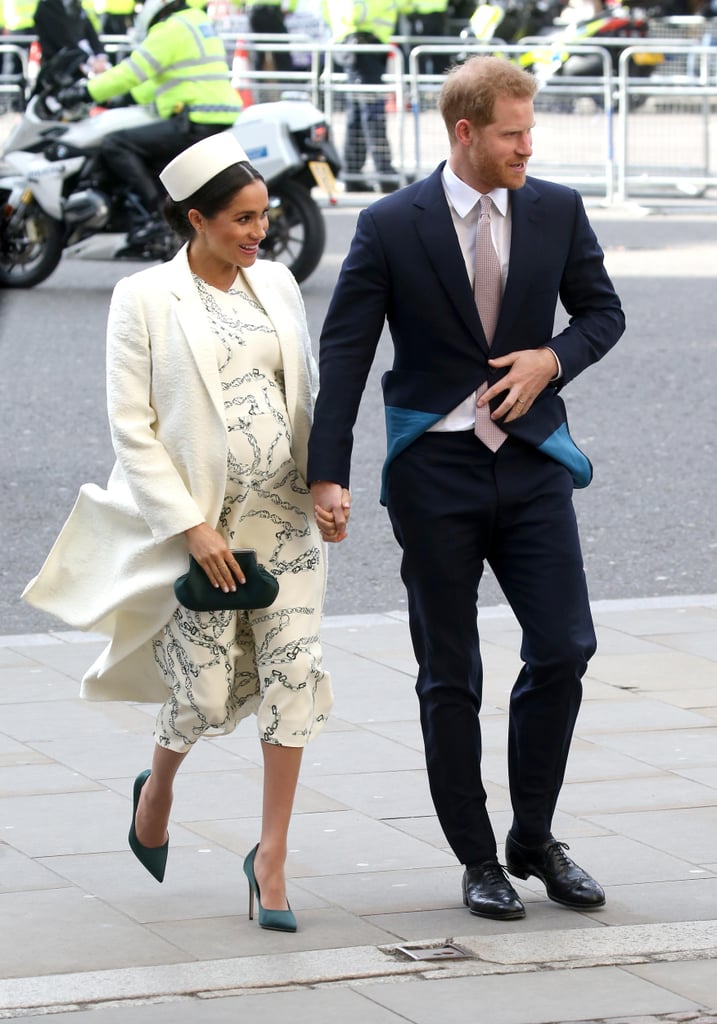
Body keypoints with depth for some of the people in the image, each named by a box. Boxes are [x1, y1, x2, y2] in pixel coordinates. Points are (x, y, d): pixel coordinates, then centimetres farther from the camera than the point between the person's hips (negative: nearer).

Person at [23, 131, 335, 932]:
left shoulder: (276, 284, 8)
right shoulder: (145, 300, -7)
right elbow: (132, 428, -9)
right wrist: (191, 527, -14)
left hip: (285, 515, 4)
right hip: (199, 525, -4)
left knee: (293, 676, -5)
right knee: (207, 693, -2)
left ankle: (271, 856, 3)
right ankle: (158, 788, 33)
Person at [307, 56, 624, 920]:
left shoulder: (557, 211, 2)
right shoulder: (391, 226, -6)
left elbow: (602, 311, 14)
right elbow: (343, 353, -6)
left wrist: (553, 358, -8)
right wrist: (327, 475, -13)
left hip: (531, 460, 2)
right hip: (435, 469, -2)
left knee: (564, 649, -5)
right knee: (449, 676, 4)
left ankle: (534, 839, 13)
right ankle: (478, 859, 15)